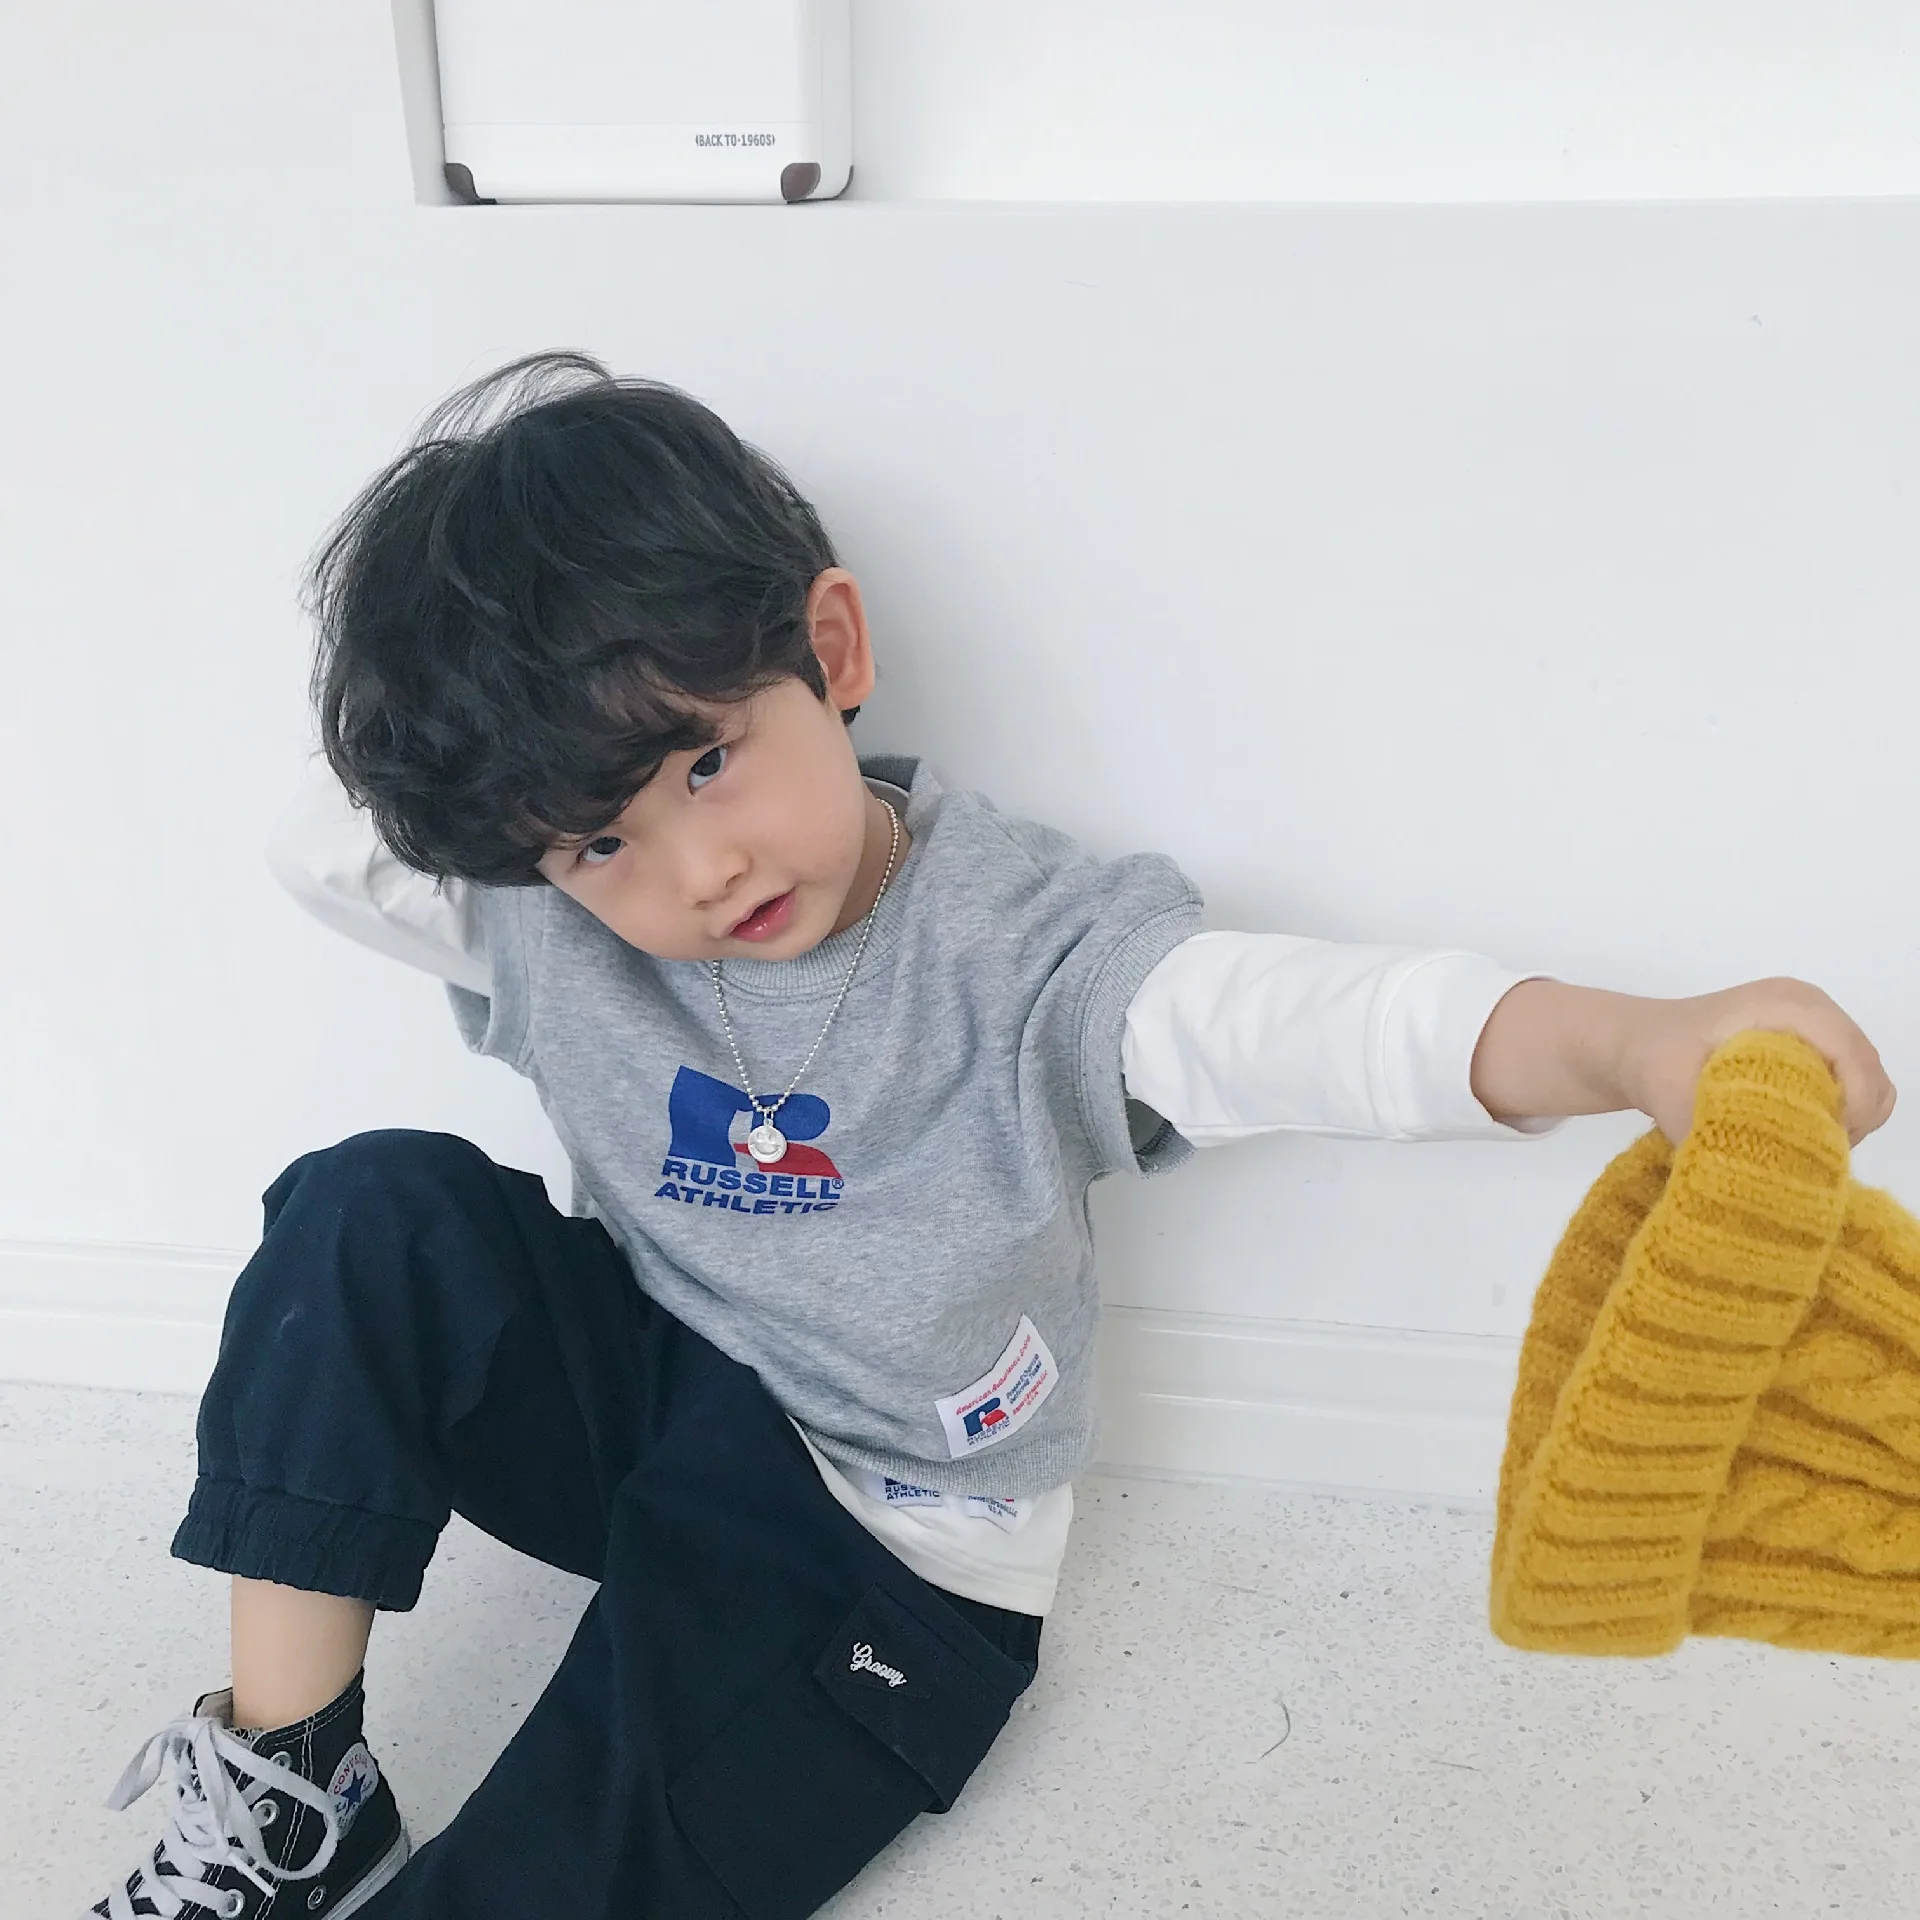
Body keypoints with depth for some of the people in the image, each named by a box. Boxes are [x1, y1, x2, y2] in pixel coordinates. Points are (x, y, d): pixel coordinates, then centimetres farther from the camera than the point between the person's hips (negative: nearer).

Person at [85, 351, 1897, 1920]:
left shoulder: (1016, 945, -22)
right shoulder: (544, 920, -9)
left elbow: (1313, 1022, -37)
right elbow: (313, 844, 5)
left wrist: (1629, 1039, -56)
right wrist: (452, 653, -14)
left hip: (874, 1552, -4)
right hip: (634, 1411, 5)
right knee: (372, 1214, -19)